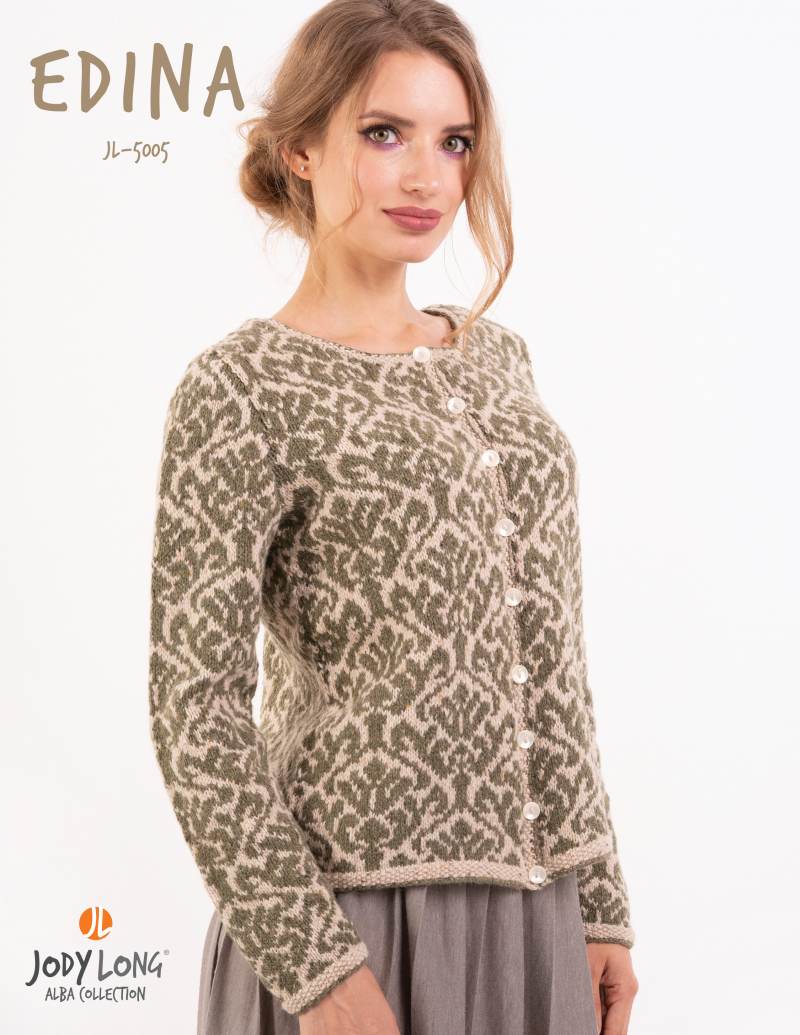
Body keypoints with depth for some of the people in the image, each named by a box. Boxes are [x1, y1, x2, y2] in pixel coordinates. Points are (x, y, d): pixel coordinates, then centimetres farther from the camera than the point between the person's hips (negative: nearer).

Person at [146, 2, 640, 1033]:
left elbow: (550, 656, 11)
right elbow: (196, 710, -13)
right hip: (355, 911, -6)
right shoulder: (242, 390, -10)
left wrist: (600, 902, 10)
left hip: (529, 908, 6)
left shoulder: (496, 356, 9)